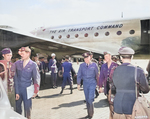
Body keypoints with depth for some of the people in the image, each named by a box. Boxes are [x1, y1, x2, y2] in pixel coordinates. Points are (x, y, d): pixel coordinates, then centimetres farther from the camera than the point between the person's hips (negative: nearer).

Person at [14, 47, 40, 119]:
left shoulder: (33, 65, -5)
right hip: (17, 88, 2)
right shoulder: (17, 63, 1)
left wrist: (35, 91, -5)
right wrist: (16, 91, -3)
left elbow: (36, 78, -2)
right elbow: (15, 77, 1)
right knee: (17, 107, 10)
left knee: (27, 107, 5)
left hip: (27, 89, -2)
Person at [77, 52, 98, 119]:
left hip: (92, 83, -3)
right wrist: (78, 84, 7)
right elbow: (79, 75, 7)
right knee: (87, 99, 11)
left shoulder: (94, 65, -3)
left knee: (90, 99, -11)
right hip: (85, 83, 3)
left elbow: (97, 74, 3)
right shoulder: (82, 65, 2)